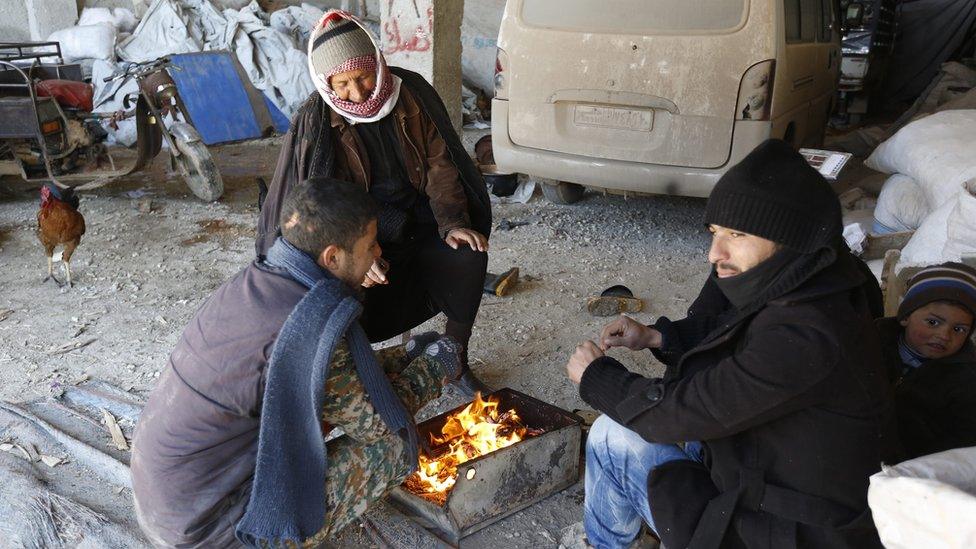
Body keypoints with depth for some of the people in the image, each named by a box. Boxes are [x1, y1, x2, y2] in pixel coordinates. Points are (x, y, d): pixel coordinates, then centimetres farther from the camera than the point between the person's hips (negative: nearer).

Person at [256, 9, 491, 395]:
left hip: (420, 220, 2)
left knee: (469, 258, -23)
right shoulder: (315, 122, -13)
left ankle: (456, 358, -1)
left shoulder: (410, 93, -7)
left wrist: (452, 223, -17)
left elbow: (439, 164, -4)